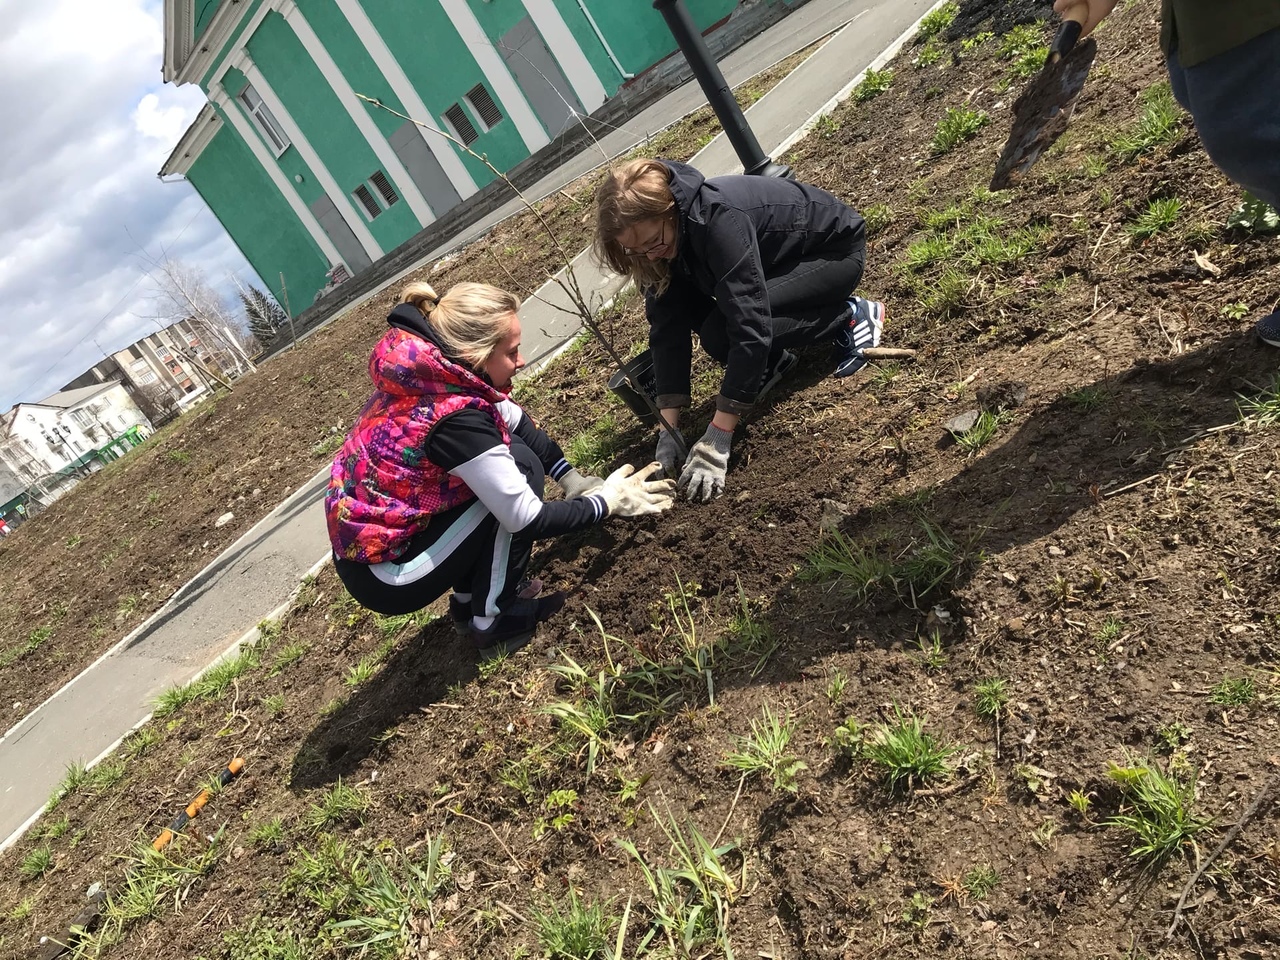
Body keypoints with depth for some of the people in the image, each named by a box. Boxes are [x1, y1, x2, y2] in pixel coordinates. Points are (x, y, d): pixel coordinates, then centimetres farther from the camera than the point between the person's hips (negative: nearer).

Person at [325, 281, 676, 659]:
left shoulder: (426, 374, -5)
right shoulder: (455, 420, -29)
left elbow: (516, 422, 8)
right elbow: (528, 520, -20)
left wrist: (574, 481, 4)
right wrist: (607, 501, -7)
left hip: (362, 542, 8)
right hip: (385, 577, -8)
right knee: (520, 464, -11)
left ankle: (468, 599, 17)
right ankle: (492, 620, 2)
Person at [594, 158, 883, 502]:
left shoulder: (719, 219, -38)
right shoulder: (664, 236, -15)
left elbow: (749, 327, -41)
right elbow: (667, 328, -17)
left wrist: (716, 442, -40)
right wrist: (668, 430, -22)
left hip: (835, 248, -6)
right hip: (781, 258, 7)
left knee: (722, 331, -27)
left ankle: (851, 316, -9)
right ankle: (772, 359, 7)